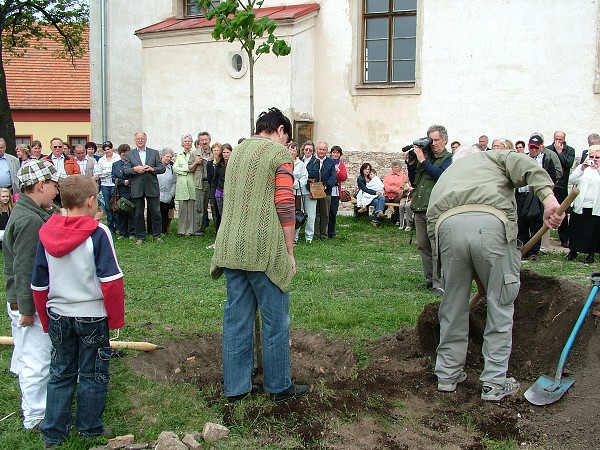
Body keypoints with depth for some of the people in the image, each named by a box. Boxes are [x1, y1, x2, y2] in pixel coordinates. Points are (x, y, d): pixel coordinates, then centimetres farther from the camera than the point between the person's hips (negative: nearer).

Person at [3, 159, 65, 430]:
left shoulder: (26, 212, 9)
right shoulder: (30, 220, -25)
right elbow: (25, 270, -25)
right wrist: (27, 309, -20)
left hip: (23, 301, 11)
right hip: (30, 304, -11)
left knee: (27, 356, 23)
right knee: (37, 361, 2)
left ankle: (30, 405, 40)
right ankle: (36, 417, 15)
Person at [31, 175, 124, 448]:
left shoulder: (46, 234, -1)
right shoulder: (97, 233, -16)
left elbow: (38, 285, 5)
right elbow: (111, 280, -18)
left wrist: (46, 320, 15)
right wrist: (116, 317, -8)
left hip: (58, 316, 4)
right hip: (92, 316, -4)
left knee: (61, 374, 18)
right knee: (93, 374, 12)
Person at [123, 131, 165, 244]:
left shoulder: (154, 153, 9)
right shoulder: (129, 154, 8)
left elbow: (162, 168, 5)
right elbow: (125, 171, 1)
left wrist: (152, 169, -12)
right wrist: (135, 169, -16)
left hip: (152, 188, 0)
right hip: (137, 189, 0)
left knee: (155, 213, 3)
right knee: (138, 214, 5)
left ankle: (157, 235, 16)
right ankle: (140, 237, 14)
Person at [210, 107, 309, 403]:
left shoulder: (237, 151, 18)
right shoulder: (280, 153, -4)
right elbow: (285, 207, -11)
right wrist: (289, 251, -4)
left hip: (231, 249, 7)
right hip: (264, 250, -6)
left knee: (236, 318, 10)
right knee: (275, 320, 6)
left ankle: (236, 386, 18)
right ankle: (279, 386, 16)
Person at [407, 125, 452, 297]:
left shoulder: (448, 158, -1)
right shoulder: (425, 155, 17)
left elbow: (440, 175, -20)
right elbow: (413, 181, 18)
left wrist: (423, 160, -13)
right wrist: (411, 163, 5)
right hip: (419, 208, 7)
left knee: (437, 248, -9)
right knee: (423, 246, 11)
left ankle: (439, 284, -7)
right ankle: (429, 279, 22)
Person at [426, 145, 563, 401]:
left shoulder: (444, 177, 38)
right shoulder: (493, 156, 32)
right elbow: (527, 167, 8)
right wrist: (549, 198, -7)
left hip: (448, 226, 3)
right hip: (492, 223, -3)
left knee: (453, 305, 18)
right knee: (500, 305, 11)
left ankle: (447, 374, 29)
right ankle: (494, 384, 16)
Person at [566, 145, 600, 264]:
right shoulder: (582, 167, 9)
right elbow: (572, 180, -7)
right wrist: (582, 168, -21)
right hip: (579, 207, 2)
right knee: (575, 231, 9)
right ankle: (573, 251, 25)